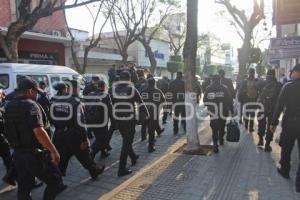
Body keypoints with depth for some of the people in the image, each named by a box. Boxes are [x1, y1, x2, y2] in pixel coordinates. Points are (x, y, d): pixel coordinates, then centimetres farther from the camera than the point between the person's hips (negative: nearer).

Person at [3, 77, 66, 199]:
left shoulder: (9, 106, 8)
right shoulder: (30, 105, -17)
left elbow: (8, 130, 18)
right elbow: (38, 131, -27)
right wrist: (54, 151, -25)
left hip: (17, 153, 8)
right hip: (34, 154, -8)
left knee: (23, 188, 17)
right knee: (54, 181, 8)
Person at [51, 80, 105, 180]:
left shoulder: (56, 102, 4)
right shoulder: (76, 102, -16)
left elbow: (53, 120, 10)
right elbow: (79, 123, -20)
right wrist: (84, 139, -17)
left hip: (59, 135, 5)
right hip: (73, 135, -5)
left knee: (61, 160, 14)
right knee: (84, 156, 14)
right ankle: (95, 171, 33)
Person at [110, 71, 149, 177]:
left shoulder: (113, 89, -1)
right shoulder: (132, 89, -7)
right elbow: (141, 103, 0)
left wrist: (110, 116, 11)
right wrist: (146, 114, 14)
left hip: (118, 119, 4)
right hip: (130, 119, -4)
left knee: (126, 139, 23)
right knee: (127, 142, 2)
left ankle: (133, 157, 42)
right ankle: (122, 169, 1)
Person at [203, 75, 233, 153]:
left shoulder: (208, 89, -2)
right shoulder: (224, 88, -4)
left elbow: (205, 101, 3)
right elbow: (230, 100, -4)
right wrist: (231, 109, 2)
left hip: (213, 112, -1)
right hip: (223, 112, 1)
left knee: (214, 129, 2)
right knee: (222, 127, 21)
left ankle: (215, 144, -10)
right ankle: (221, 140, 37)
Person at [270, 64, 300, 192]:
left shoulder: (288, 87, -8)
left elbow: (279, 106, -9)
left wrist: (274, 122, -3)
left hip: (289, 123, 0)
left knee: (286, 149, 19)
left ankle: (284, 171, 36)